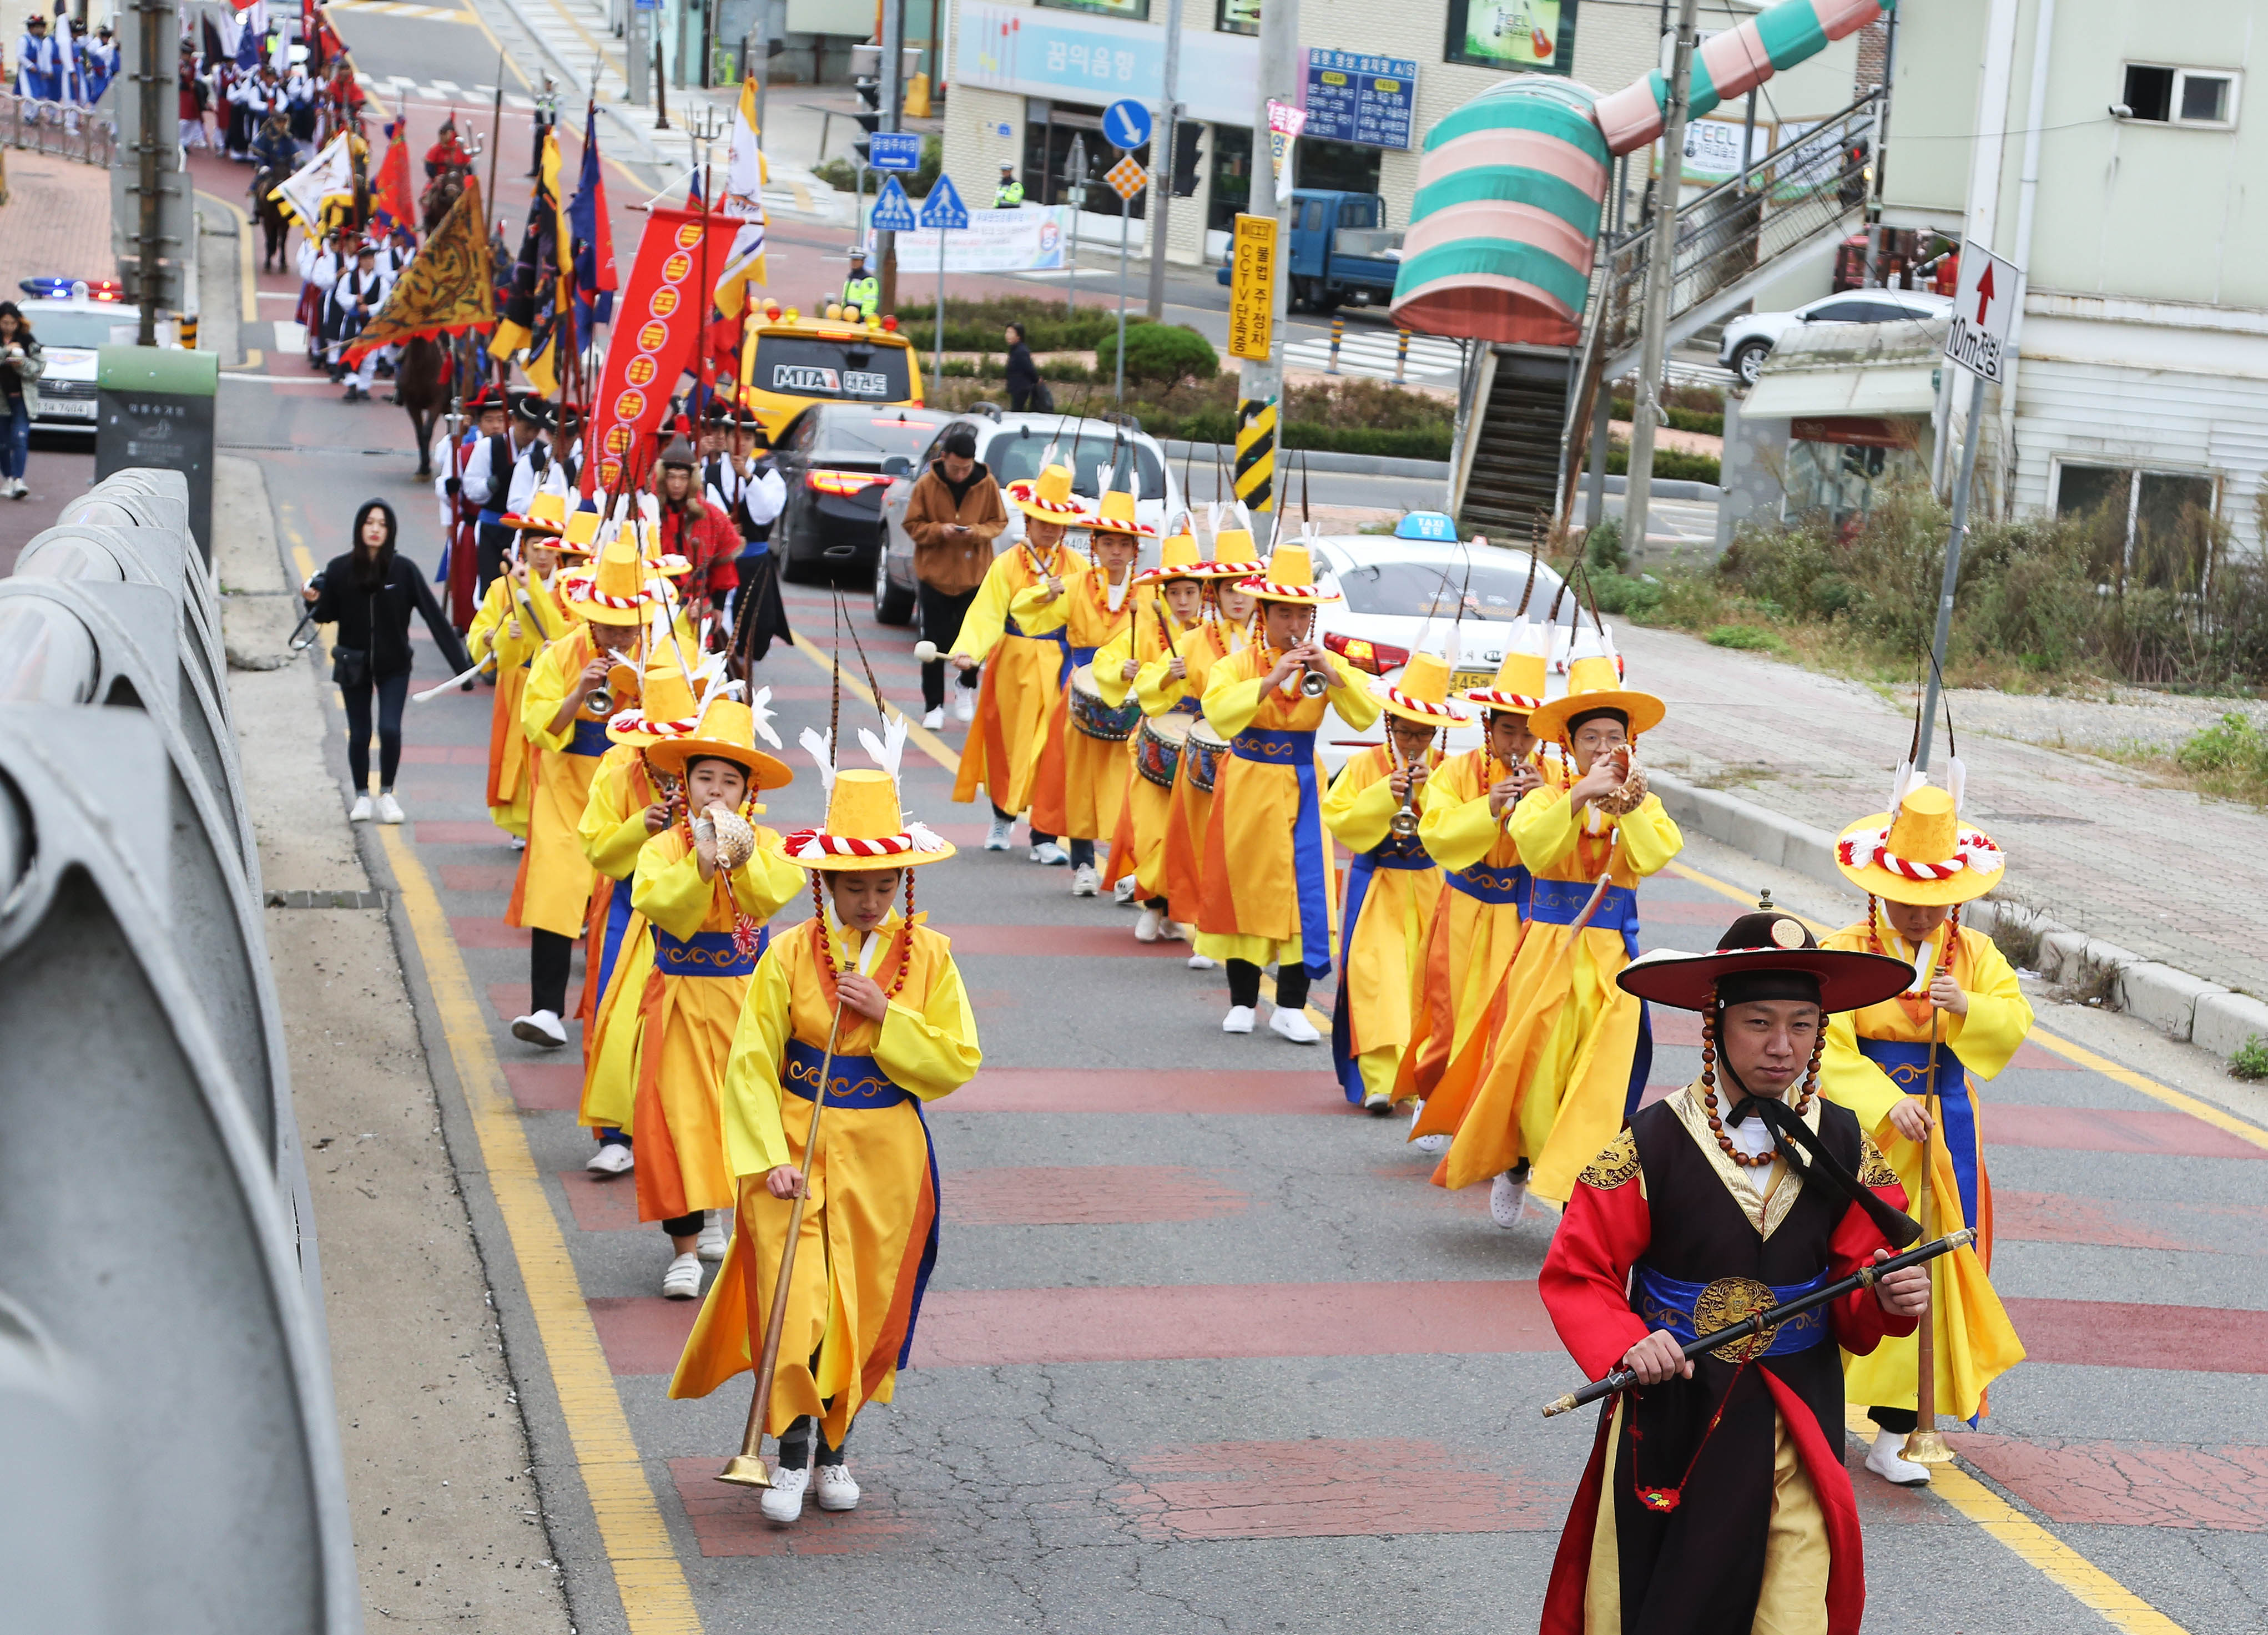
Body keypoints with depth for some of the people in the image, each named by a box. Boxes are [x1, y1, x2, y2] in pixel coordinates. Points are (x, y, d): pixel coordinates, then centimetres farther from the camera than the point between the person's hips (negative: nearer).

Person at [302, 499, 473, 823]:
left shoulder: (403, 570, -11)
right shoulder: (340, 569, -8)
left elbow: (433, 615, -12)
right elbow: (328, 615, 4)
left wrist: (460, 663, -15)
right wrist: (314, 601, -20)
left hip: (394, 665, -1)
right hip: (354, 664, 1)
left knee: (390, 729, -12)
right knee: (359, 734, 7)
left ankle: (387, 794, 9)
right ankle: (362, 797, 26)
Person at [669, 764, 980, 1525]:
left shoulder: (928, 957, -1)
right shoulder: (789, 956, -6)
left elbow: (958, 1064, -4)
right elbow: (751, 1065, -7)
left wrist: (886, 1014, -17)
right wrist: (770, 1159, -16)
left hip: (885, 1161, 2)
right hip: (797, 1149, -2)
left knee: (866, 1307, 8)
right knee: (798, 1299, -11)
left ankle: (833, 1445, 26)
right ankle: (794, 1451, 2)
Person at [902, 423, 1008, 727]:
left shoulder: (987, 485, -5)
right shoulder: (926, 485, -7)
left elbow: (999, 522, 4)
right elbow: (912, 525, -1)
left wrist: (977, 532, -16)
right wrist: (939, 530, -20)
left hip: (976, 576, 0)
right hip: (934, 576, 0)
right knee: (935, 644, 1)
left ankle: (966, 686, 28)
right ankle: (934, 706, 11)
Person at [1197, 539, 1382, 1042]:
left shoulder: (1325, 663, 5)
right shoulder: (1239, 663, -3)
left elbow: (1366, 717, -8)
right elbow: (1219, 712, -23)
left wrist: (1333, 676, -22)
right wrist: (1270, 680, -29)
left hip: (1301, 788, 1)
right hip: (1248, 785, -1)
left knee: (1305, 891, -7)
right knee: (1244, 887, 4)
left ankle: (1291, 1008, -4)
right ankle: (1242, 1003, 16)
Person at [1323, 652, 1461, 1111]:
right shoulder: (1365, 766, 0)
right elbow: (1339, 820, -8)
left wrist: (1430, 790, -15)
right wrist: (1385, 794, -17)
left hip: (1431, 887, 2)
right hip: (1377, 887, -2)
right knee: (1378, 975, -12)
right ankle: (1379, 1079, -18)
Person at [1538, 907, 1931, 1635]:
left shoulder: (1842, 1147, 0)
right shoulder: (1654, 1144, -10)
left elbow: (1852, 1309, 4)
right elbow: (1575, 1274, -6)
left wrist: (1888, 1300, -18)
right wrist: (1625, 1346, -23)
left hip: (1793, 1423, 2)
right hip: (1670, 1410, -1)